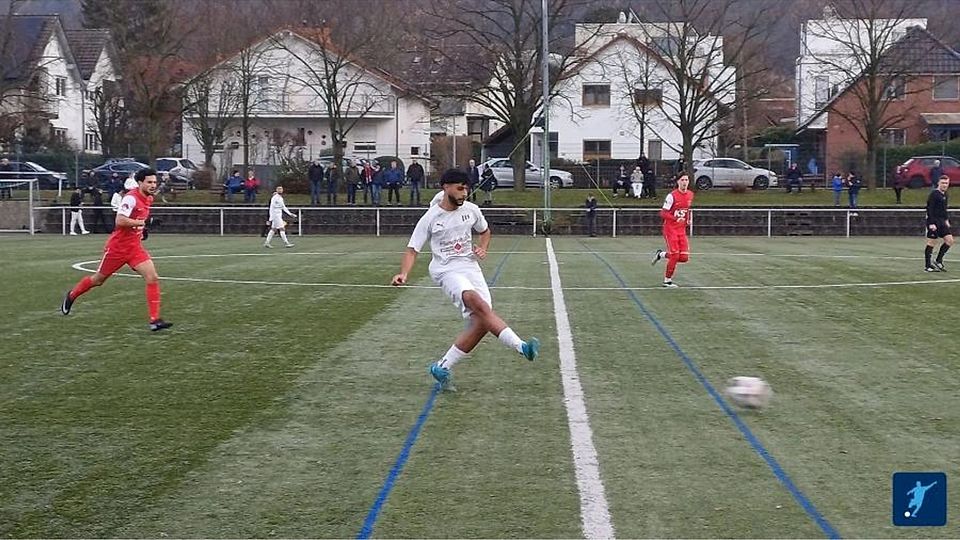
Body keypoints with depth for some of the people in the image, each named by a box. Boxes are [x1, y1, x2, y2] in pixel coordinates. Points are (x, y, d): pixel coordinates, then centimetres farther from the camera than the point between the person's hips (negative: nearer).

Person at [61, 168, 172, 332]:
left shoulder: (148, 199, 5)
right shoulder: (131, 198, -22)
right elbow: (120, 221, -31)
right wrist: (142, 222, -26)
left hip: (135, 247, 6)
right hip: (117, 247, -6)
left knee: (153, 278, -13)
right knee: (98, 279, 13)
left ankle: (155, 320, -14)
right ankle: (71, 296, 41)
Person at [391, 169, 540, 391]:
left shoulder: (471, 210, 6)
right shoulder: (430, 218, -5)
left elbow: (485, 231, 25)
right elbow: (412, 249, -3)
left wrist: (482, 248, 3)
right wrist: (403, 274, -19)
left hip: (471, 267, 6)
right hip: (446, 270, -5)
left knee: (481, 322, -10)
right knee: (476, 301, -33)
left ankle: (443, 367, 5)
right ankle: (520, 346, -42)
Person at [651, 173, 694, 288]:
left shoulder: (690, 195, 6)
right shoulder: (672, 196, -14)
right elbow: (662, 213, -15)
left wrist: (687, 220, 10)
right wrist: (676, 219, -27)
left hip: (682, 230, 6)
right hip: (670, 229, -6)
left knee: (684, 257, -2)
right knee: (675, 255, -11)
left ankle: (661, 254, 23)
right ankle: (667, 280, 7)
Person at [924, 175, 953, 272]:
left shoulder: (944, 194, 13)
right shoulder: (934, 194, -13)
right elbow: (929, 209, -17)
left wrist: (946, 220, 18)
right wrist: (931, 223, -22)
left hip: (942, 222, 9)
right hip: (934, 222, -9)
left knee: (949, 240, 2)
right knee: (931, 242, -3)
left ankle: (938, 261, 10)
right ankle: (927, 266, 4)